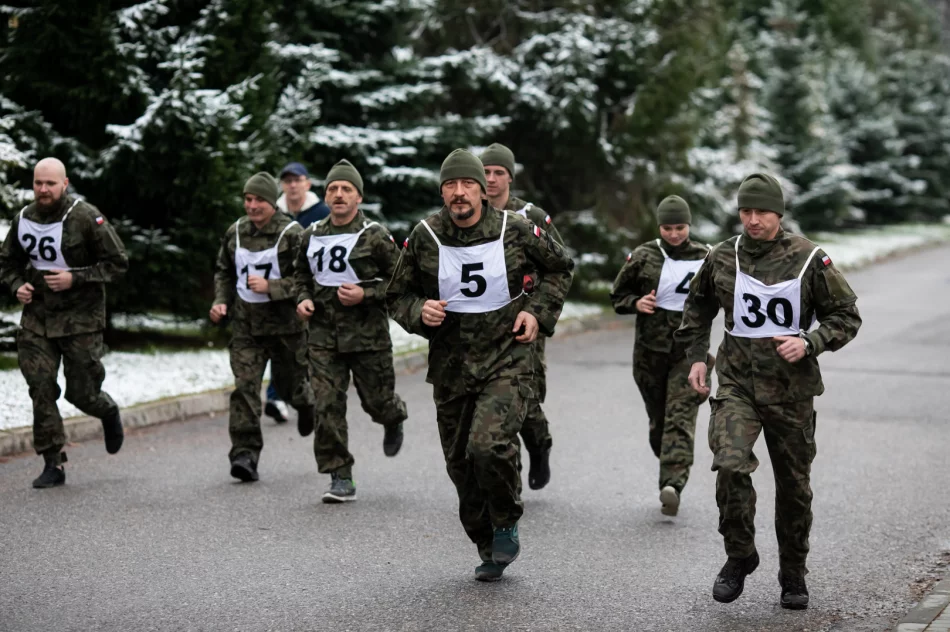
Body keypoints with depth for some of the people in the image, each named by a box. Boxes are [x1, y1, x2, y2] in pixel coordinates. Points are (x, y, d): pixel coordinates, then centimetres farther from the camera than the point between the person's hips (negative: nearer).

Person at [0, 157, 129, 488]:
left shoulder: (86, 218, -13)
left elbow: (118, 263, -10)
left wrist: (75, 278, -20)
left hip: (81, 317, -4)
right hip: (37, 315, 4)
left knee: (81, 393, 2)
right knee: (40, 388, -4)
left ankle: (109, 412, 38)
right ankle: (53, 464, 3)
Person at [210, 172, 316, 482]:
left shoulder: (292, 234, -11)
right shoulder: (236, 233, 6)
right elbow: (224, 272, 20)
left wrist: (271, 287, -22)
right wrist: (220, 301, 4)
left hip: (286, 325, -3)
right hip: (245, 325, 3)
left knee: (289, 384, 13)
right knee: (245, 387, -10)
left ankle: (306, 402, 51)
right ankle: (245, 454, -11)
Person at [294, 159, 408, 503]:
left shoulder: (375, 236, -6)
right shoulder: (312, 236, 8)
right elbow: (302, 274, 25)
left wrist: (366, 294, -17)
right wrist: (302, 299, 5)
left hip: (367, 334, -3)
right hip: (323, 335, 3)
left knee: (376, 400, 6)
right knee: (327, 407, -5)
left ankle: (394, 418, 45)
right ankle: (341, 478, 1)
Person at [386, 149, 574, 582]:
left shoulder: (515, 231, -5)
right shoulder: (424, 238, -2)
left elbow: (560, 268, 13)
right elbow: (397, 297, 10)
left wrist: (539, 312, 0)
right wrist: (419, 312, -12)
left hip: (507, 363, -3)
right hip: (450, 369, 3)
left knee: (489, 445, -25)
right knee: (461, 465, 8)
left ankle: (507, 524, 4)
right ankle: (489, 551, 29)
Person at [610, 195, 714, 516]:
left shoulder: (705, 258, 4)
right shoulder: (643, 256, 3)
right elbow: (618, 296, 11)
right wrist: (636, 303, -9)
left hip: (690, 348, -2)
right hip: (651, 348, 2)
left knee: (681, 417, -15)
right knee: (658, 419, 10)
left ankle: (672, 484, -26)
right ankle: (672, 473, 28)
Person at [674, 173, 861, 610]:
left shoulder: (808, 260, -6)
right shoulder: (722, 258, 1)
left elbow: (847, 316, 0)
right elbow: (697, 305, 20)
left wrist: (808, 342, -17)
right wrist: (695, 356, 10)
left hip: (791, 388, 0)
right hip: (736, 382, 1)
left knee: (794, 485, 9)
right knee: (730, 465, -21)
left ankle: (793, 574, 28)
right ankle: (740, 557, 0)